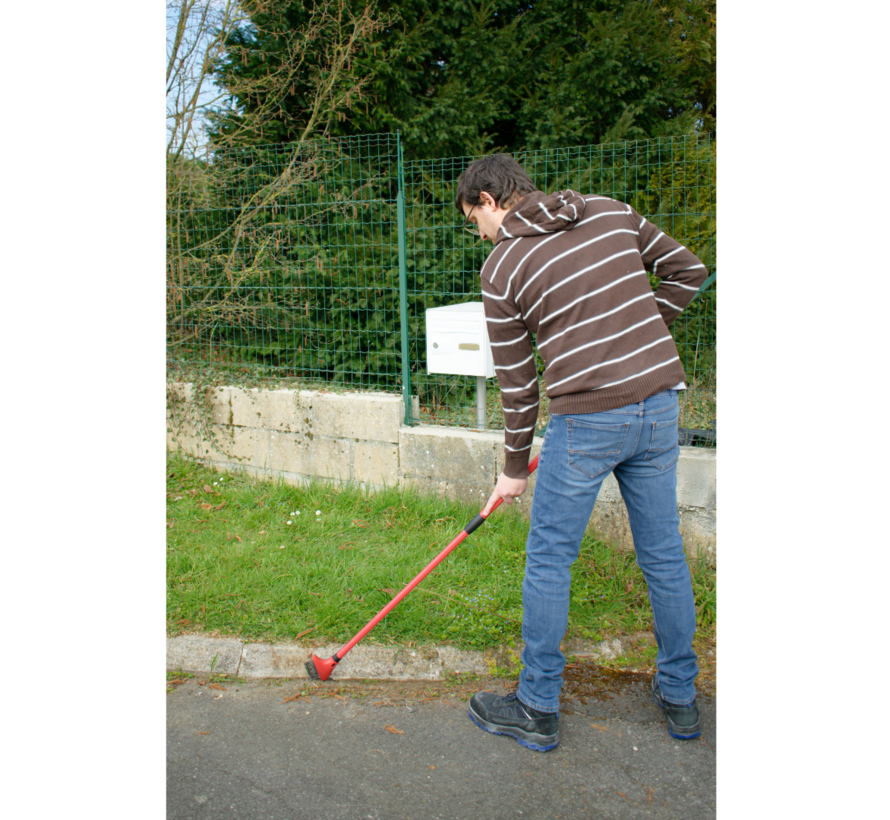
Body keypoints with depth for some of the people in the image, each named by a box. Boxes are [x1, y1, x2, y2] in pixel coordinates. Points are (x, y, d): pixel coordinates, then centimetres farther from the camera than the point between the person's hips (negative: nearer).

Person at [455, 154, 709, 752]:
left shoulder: (501, 267, -3)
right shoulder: (609, 210, 9)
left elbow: (517, 380, 1)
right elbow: (687, 270, 14)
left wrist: (515, 468, 11)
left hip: (589, 417, -6)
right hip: (661, 401, 6)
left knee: (549, 559, 9)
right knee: (664, 554, 17)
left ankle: (538, 708, 22)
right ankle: (681, 697, 33)